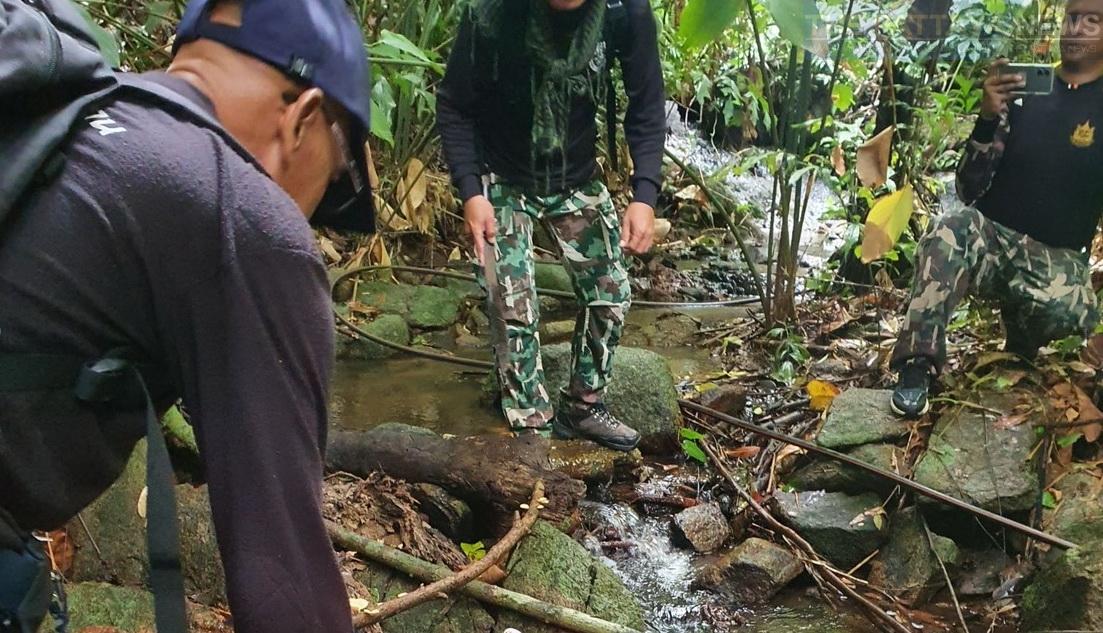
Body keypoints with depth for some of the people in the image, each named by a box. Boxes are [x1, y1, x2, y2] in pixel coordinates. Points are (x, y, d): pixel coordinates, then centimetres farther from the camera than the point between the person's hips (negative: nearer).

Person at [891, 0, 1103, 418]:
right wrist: (989, 120, -17)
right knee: (951, 230, -34)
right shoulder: (1023, 92, 4)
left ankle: (1018, 352, 3)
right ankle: (918, 366, -33)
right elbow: (969, 191, -3)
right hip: (993, 236, 1)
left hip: (1056, 256, -1)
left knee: (1067, 311, -34)